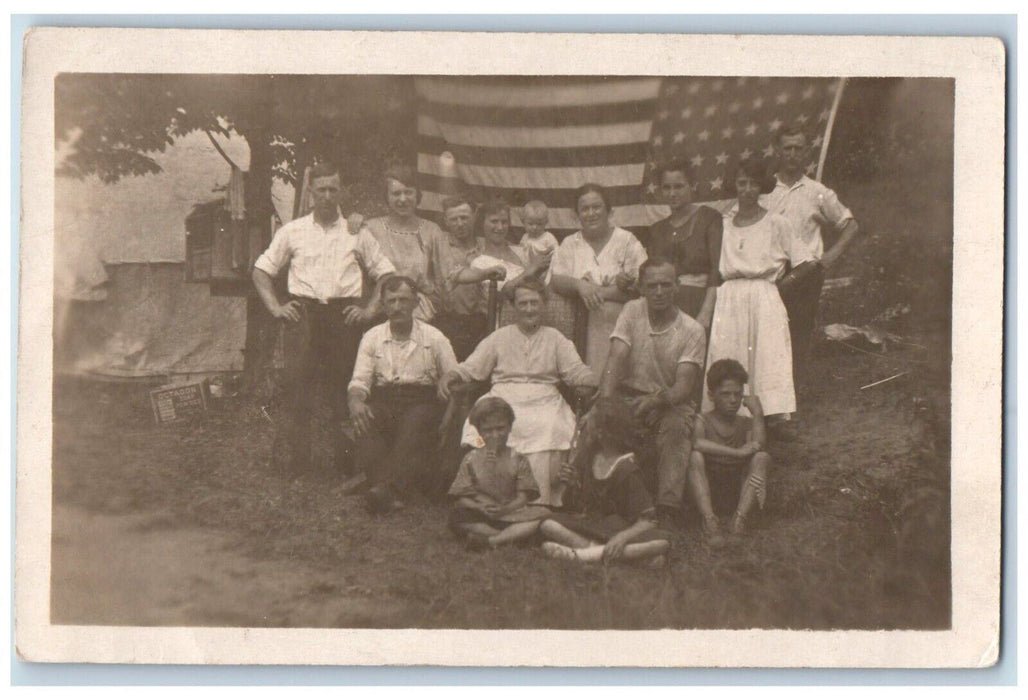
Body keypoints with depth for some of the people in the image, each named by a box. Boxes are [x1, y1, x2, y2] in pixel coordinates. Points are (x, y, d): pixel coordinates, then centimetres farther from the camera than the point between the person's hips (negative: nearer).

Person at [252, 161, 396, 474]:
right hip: (302, 311, 0)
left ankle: (346, 463, 2)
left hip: (345, 313, 0)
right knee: (298, 383, -7)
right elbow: (261, 270, 17)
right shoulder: (292, 231, 14)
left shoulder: (357, 233, 14)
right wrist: (275, 307, 5)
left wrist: (371, 309, 3)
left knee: (345, 387, -4)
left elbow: (386, 274, 16)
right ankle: (298, 461, -3)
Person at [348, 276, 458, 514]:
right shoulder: (372, 338, 14)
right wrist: (355, 402, -17)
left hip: (421, 402, -2)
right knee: (364, 422, -32)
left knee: (415, 423, -37)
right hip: (382, 402, 2)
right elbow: (359, 381, 7)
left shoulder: (434, 338, 8)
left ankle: (386, 487, -49)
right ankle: (391, 491, -44)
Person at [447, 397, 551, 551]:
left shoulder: (517, 460, 6)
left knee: (543, 514, -27)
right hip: (480, 517, -1)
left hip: (510, 514, 1)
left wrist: (505, 509, -22)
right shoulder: (471, 460, 6)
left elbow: (523, 497, -2)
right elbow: (460, 498, 0)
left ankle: (490, 541, -35)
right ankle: (515, 536, -31)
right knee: (456, 518, -32)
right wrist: (481, 508, -19)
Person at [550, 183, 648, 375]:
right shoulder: (570, 244, 17)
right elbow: (555, 279, 0)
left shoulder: (627, 241, 8)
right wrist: (579, 285, -20)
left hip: (620, 323, -1)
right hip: (580, 327, 1)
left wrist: (600, 291, -13)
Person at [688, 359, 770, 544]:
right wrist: (737, 452, -33)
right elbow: (696, 443, -29)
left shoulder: (746, 424, 5)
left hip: (738, 492, 2)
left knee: (762, 458, -20)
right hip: (707, 489, -2)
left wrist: (757, 413, -14)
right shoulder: (702, 421, -4)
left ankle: (740, 518, -34)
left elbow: (760, 445, -18)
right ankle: (709, 519, -41)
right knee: (695, 456, -27)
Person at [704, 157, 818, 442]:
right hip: (729, 299, 2)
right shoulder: (723, 225, 13)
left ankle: (776, 416, -23)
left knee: (770, 352, -16)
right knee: (725, 353, -9)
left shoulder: (776, 224, 5)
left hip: (764, 296, -2)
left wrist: (779, 282, 2)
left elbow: (807, 262, 5)